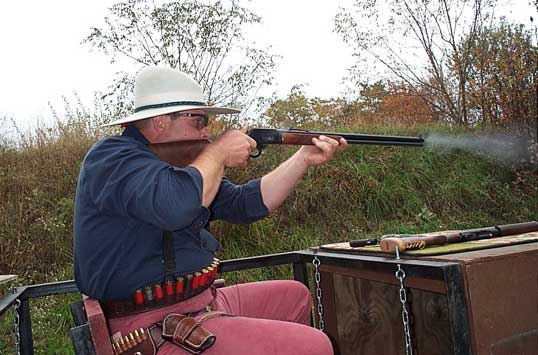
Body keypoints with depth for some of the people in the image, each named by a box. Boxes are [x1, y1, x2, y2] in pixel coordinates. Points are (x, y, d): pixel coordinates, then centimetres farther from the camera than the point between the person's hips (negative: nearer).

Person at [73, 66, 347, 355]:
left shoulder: (178, 164, 13)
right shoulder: (111, 156, -14)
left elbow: (245, 204, 11)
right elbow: (175, 206, -34)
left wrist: (305, 158, 5)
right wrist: (219, 152, -16)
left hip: (203, 303, 10)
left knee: (295, 295, 22)